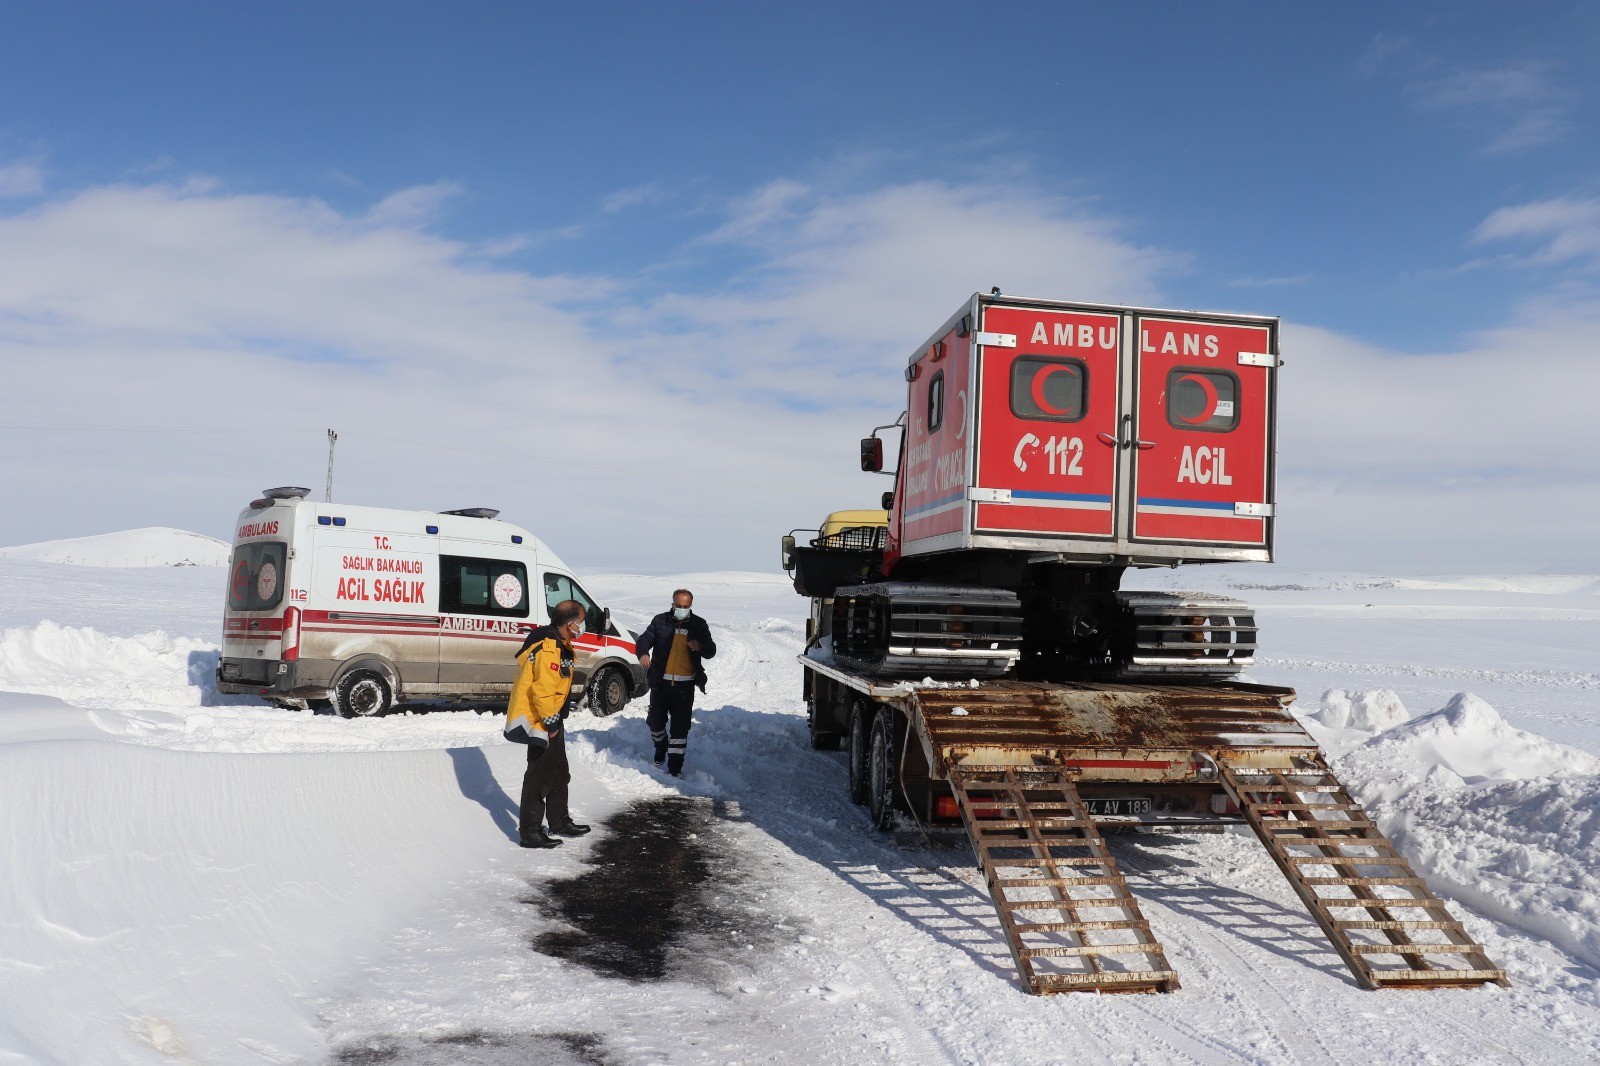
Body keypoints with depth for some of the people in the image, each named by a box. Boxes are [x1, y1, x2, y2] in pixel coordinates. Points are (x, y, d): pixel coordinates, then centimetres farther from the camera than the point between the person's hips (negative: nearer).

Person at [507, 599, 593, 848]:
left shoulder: (558, 644, 9)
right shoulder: (549, 651, -26)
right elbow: (542, 690, -29)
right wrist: (550, 722, -20)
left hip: (550, 718, 11)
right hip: (541, 721, -11)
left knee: (559, 775, 21)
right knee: (539, 777, -3)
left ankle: (559, 821, 34)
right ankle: (530, 832, 5)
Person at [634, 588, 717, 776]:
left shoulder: (698, 624, 5)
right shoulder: (660, 621, 3)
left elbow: (711, 651, 5)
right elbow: (644, 639, -2)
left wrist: (700, 646, -20)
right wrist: (643, 653, -25)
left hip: (685, 684, 0)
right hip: (660, 681, 1)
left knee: (680, 725, -1)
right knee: (655, 720, 6)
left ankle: (675, 767, 5)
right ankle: (661, 747, 38)